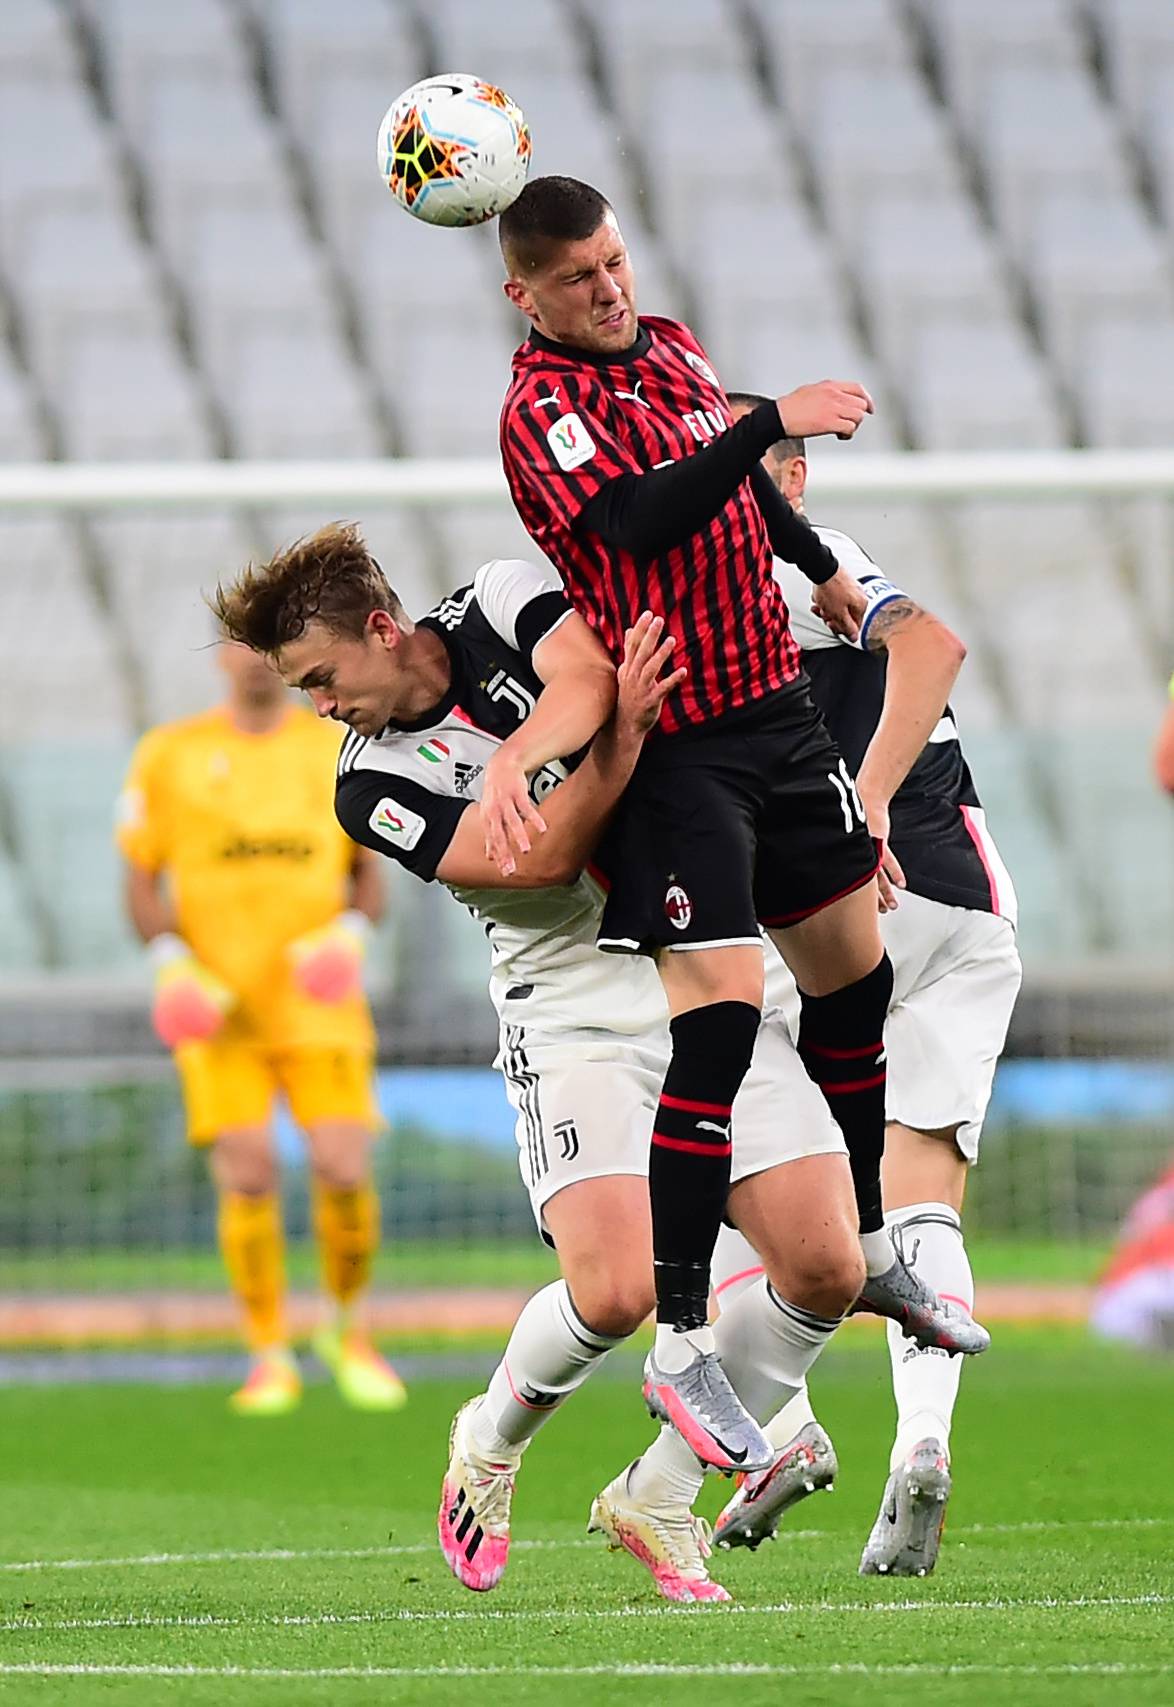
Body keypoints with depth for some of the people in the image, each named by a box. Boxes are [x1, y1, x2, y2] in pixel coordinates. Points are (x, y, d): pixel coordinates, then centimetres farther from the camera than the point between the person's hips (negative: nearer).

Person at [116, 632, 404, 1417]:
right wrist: (172, 963, -8)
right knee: (247, 1176, -11)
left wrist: (350, 934, -8)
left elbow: (369, 874, 13)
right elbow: (141, 881, 8)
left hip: (318, 1002, 1)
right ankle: (272, 1360, 2)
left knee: (345, 1174, -11)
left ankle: (350, 1331, 14)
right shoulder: (169, 755, 5)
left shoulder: (339, 750, 8)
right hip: (219, 1008, -1)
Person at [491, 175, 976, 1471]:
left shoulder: (671, 349, 11)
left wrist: (822, 569, 40)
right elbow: (641, 524, -31)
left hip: (776, 709, 8)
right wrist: (773, 422, -34)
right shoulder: (542, 410, -15)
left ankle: (870, 1247, 37)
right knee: (720, 1013, -18)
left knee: (856, 973, 17)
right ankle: (680, 1350, -16)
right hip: (676, 752, -8)